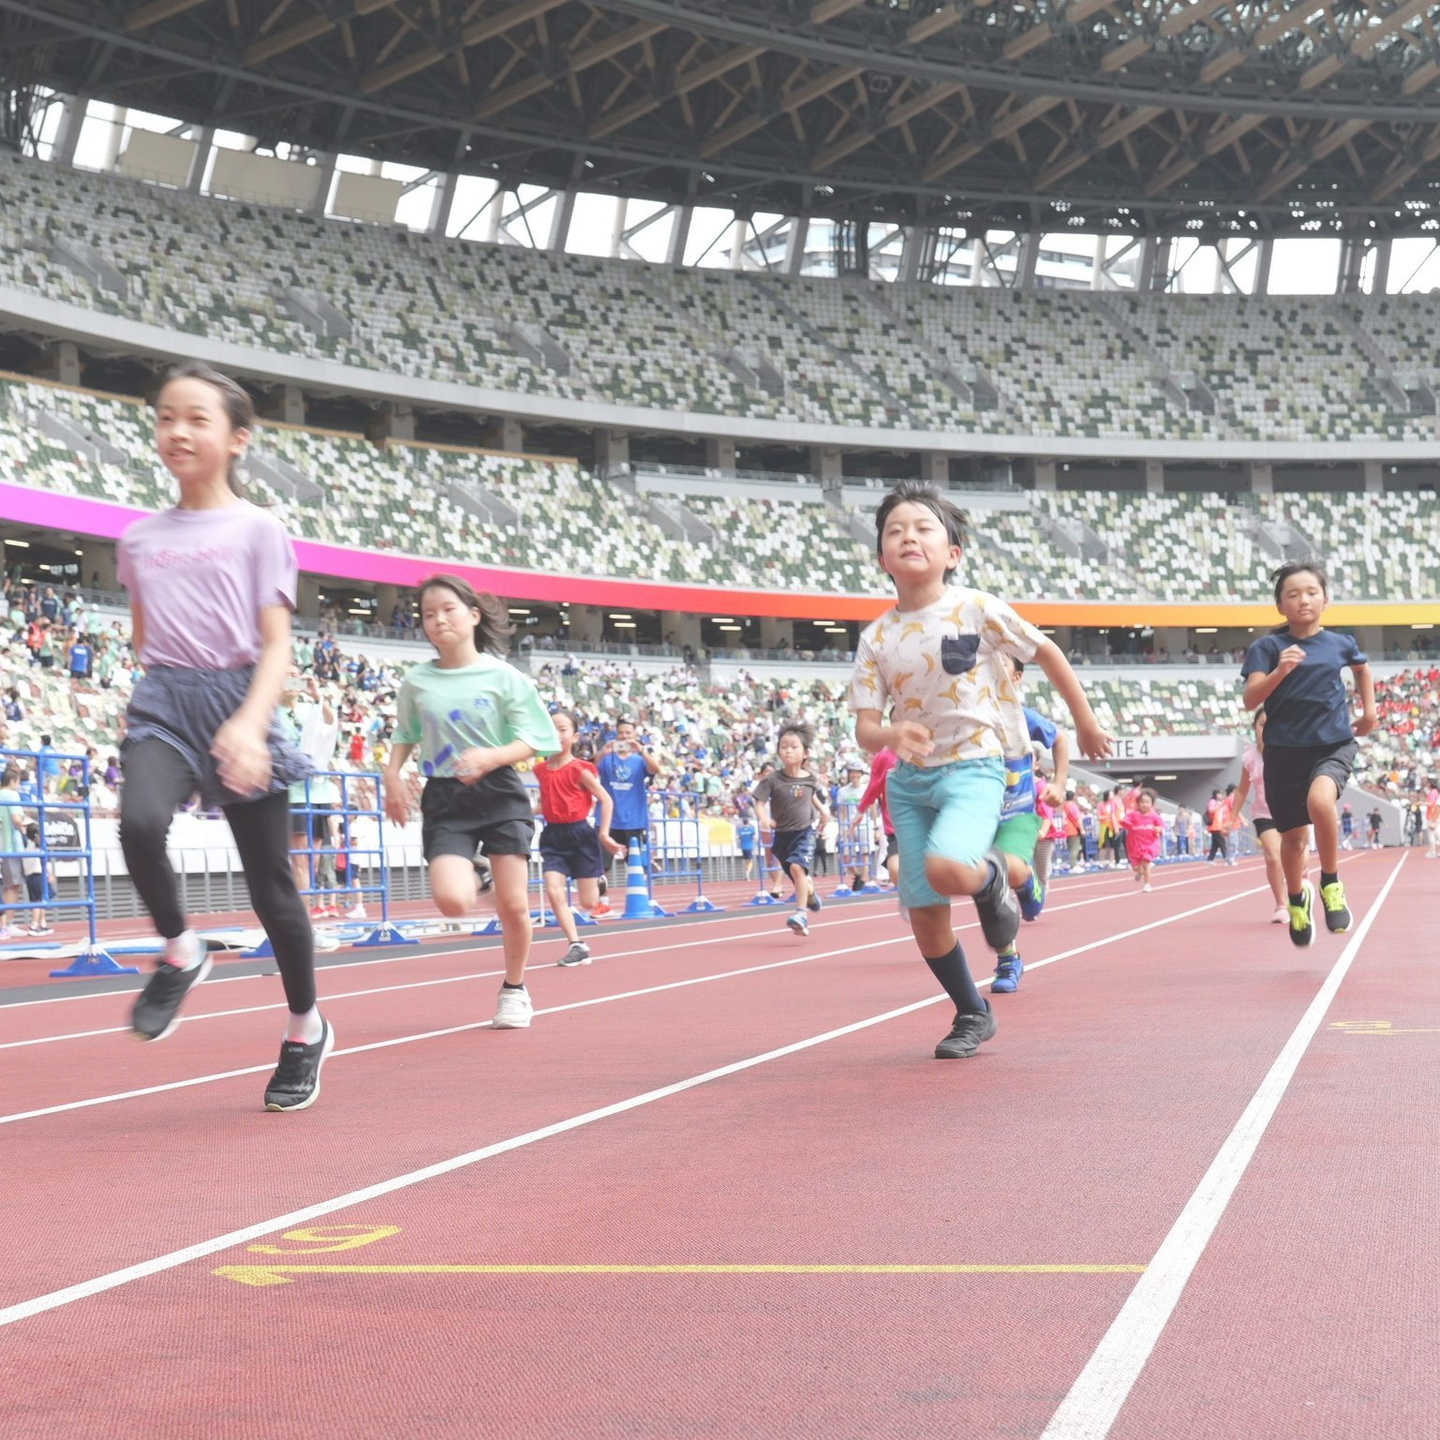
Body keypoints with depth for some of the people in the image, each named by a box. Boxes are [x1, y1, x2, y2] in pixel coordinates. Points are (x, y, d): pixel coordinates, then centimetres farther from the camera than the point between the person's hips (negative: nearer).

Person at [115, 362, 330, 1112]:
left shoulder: (257, 530, -1)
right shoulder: (140, 539, 11)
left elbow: (276, 646, -8)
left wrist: (249, 723, -23)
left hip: (237, 702, -2)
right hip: (163, 701, 3)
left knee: (269, 881, 4)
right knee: (139, 823, -30)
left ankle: (306, 1028, 24)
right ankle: (180, 952, -3)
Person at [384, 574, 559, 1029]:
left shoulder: (502, 677, -4)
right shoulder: (416, 682, 3)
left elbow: (531, 741, -5)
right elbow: (404, 736, 19)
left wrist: (490, 757, -22)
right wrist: (393, 775, 2)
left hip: (499, 794, -1)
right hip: (444, 801, 1)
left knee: (513, 904, 0)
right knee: (451, 900, -19)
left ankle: (514, 990, 23)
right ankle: (471, 876, 19)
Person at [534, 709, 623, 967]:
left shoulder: (580, 769, -10)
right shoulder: (541, 770, 5)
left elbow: (606, 800, -5)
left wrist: (604, 834, -9)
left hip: (579, 833, -4)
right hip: (553, 835, 4)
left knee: (588, 903, 2)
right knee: (553, 892, -15)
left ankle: (598, 881, 40)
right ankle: (576, 946, -9)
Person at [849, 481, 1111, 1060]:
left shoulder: (977, 610, -9)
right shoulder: (876, 637, -2)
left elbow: (1047, 653, 4)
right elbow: (865, 727, -5)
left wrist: (1086, 724, 12)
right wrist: (892, 735, -29)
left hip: (973, 769, -4)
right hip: (909, 779, 4)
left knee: (944, 869, -32)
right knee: (923, 914, 4)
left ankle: (991, 877, 5)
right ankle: (972, 1014, 26)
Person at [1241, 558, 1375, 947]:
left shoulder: (1341, 644, 3)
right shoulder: (1267, 647, -5)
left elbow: (1361, 667, 28)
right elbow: (1250, 700, -18)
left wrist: (1369, 709, 21)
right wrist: (1279, 671, -32)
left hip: (1333, 744, 0)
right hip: (1284, 751, 0)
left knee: (1320, 800, -32)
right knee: (1293, 837, 10)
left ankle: (1331, 883, -10)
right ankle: (1297, 897, 43)